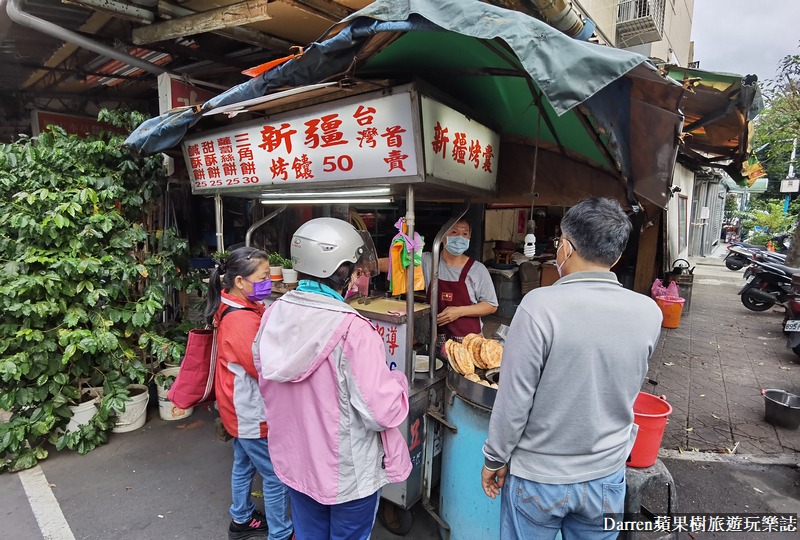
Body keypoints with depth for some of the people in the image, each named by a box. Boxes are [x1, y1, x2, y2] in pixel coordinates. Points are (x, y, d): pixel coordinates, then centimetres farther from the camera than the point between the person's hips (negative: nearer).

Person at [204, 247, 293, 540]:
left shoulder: (231, 309, 1)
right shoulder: (243, 321, -31)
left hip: (242, 411, 10)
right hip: (254, 414, -10)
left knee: (244, 465, 28)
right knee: (277, 477, 7)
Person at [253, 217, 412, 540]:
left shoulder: (273, 315, -9)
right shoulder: (352, 331, -31)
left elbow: (266, 383, 5)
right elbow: (382, 413, -26)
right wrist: (398, 381, -6)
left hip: (294, 462, 6)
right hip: (348, 475, -6)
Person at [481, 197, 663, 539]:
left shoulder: (540, 306, -26)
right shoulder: (649, 313, -11)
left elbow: (514, 399, -20)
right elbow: (626, 387, 6)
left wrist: (494, 459, -6)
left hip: (538, 478, -4)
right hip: (606, 476, 4)